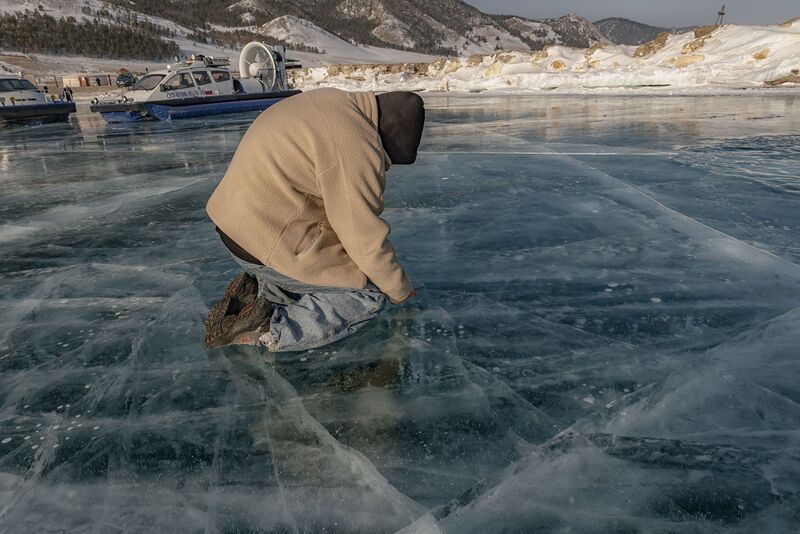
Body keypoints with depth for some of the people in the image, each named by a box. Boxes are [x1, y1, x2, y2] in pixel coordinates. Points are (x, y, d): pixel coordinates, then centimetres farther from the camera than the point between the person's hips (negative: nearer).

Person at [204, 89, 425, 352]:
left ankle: (254, 290, 8)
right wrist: (401, 290, -1)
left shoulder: (335, 102, 6)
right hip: (269, 244, -10)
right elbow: (368, 242, -17)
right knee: (370, 295, -2)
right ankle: (270, 330, -12)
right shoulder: (357, 148, -23)